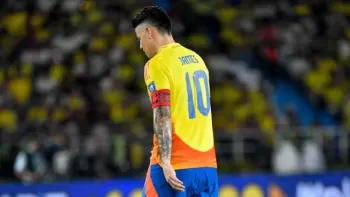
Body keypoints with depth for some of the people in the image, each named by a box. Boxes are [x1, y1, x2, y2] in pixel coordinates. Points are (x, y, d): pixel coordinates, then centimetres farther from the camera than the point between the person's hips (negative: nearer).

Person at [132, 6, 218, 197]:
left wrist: (165, 162, -20)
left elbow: (163, 117, -16)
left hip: (176, 165, -7)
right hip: (207, 165, 7)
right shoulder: (197, 59, 15)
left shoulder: (158, 63, -8)